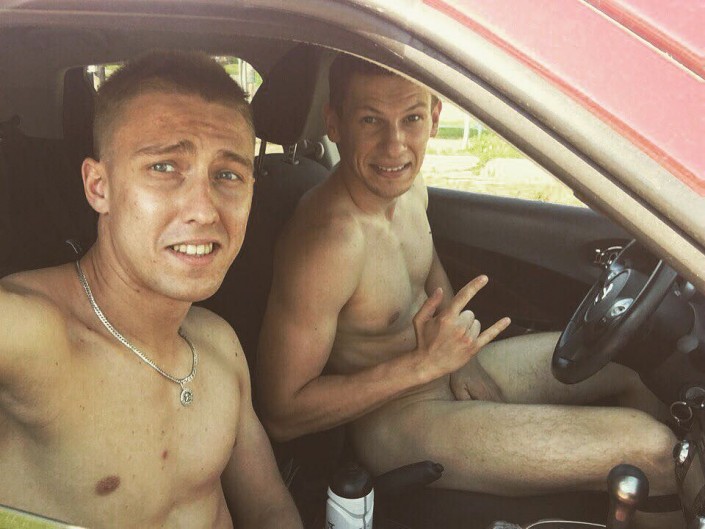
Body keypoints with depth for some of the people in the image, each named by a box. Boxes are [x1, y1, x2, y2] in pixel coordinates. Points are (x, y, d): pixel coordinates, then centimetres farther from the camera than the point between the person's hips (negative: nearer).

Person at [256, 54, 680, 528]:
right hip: (396, 424, -8)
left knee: (638, 369, 17)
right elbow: (282, 415, -25)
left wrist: (459, 350, 1)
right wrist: (424, 364, -29)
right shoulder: (326, 240, -31)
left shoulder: (410, 187, -4)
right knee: (650, 449, -13)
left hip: (446, 374, 9)